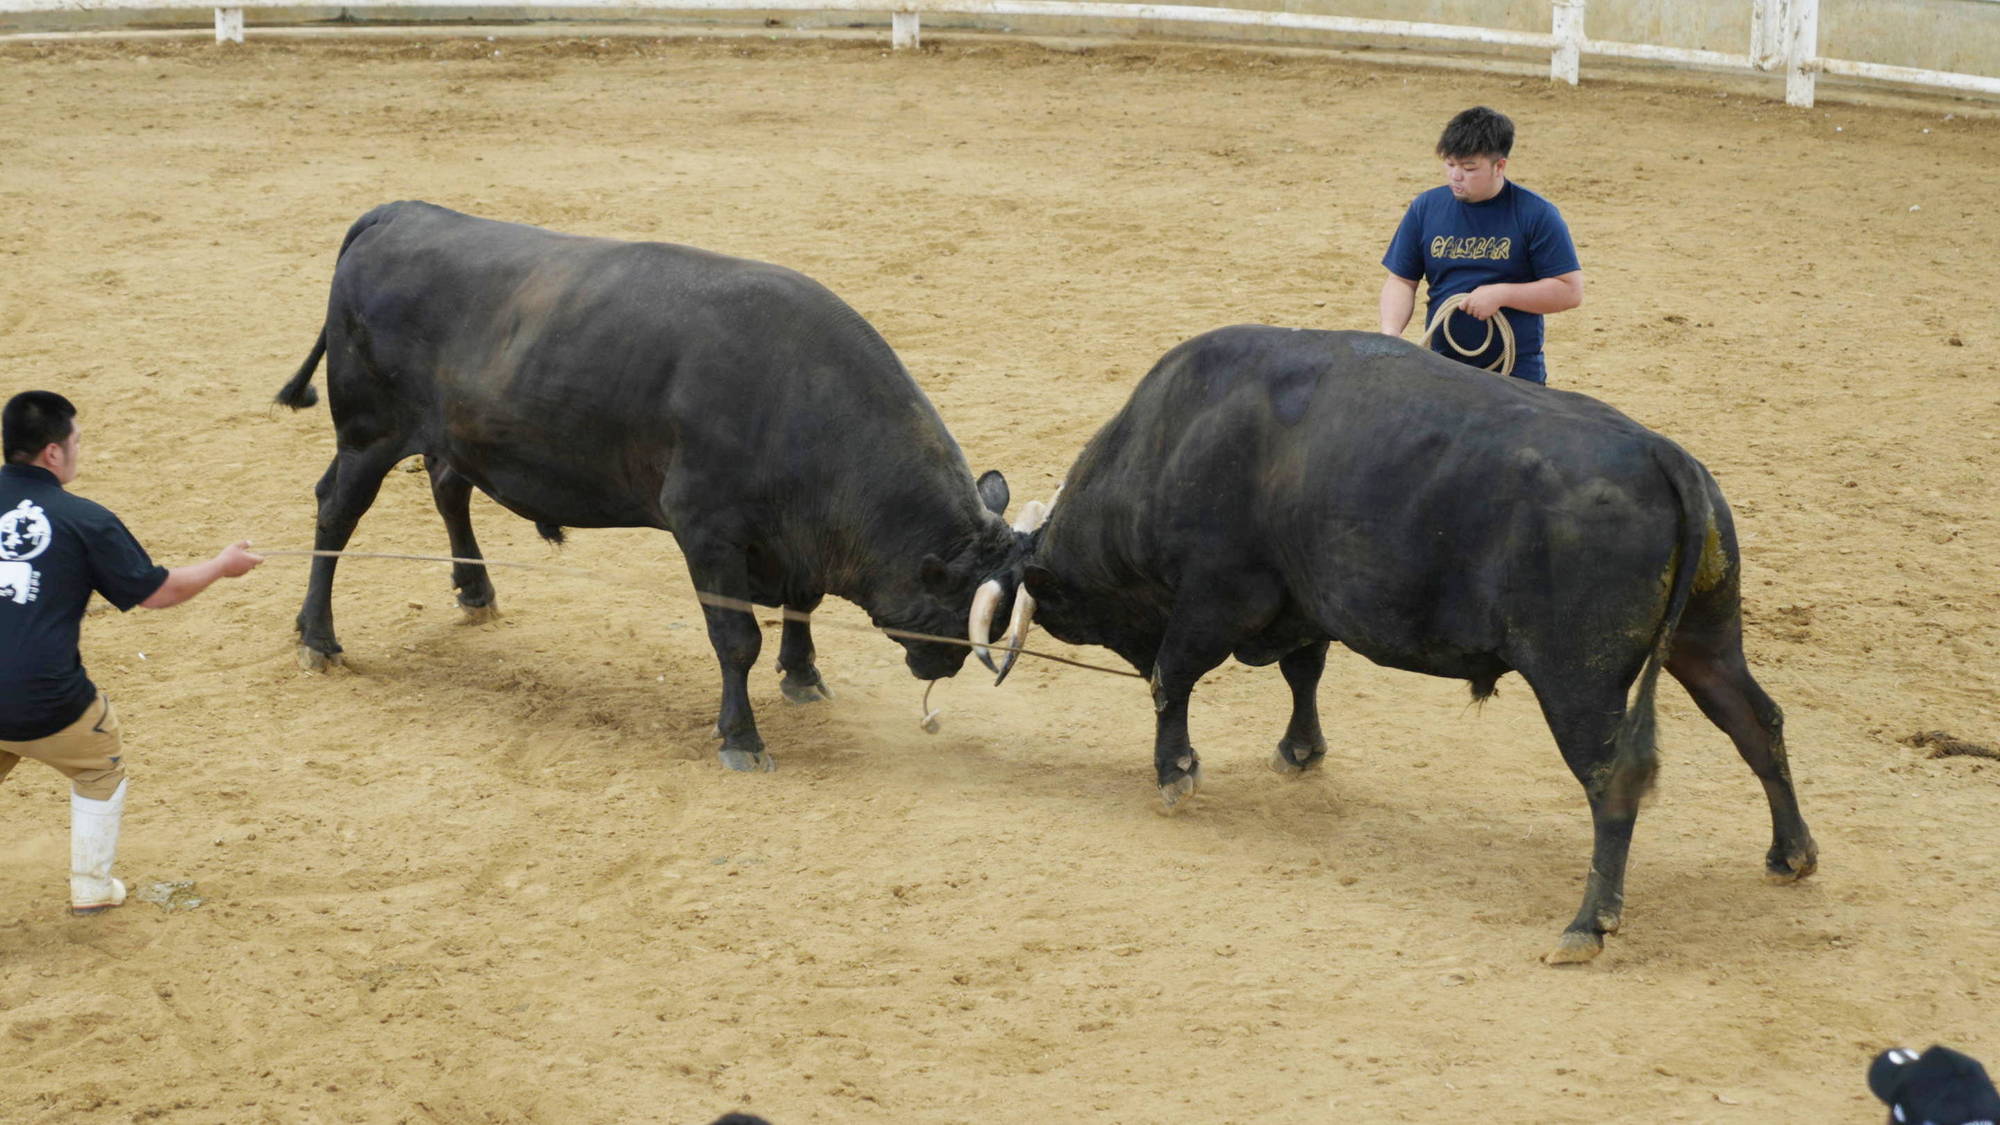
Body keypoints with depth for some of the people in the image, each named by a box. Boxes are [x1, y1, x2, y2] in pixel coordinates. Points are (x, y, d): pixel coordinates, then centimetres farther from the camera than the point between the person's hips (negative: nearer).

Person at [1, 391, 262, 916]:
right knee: (100, 772, 26)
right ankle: (92, 886, 27)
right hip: (45, 703, -3)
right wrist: (221, 566, 17)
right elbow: (157, 592, 0)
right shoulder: (83, 519, -7)